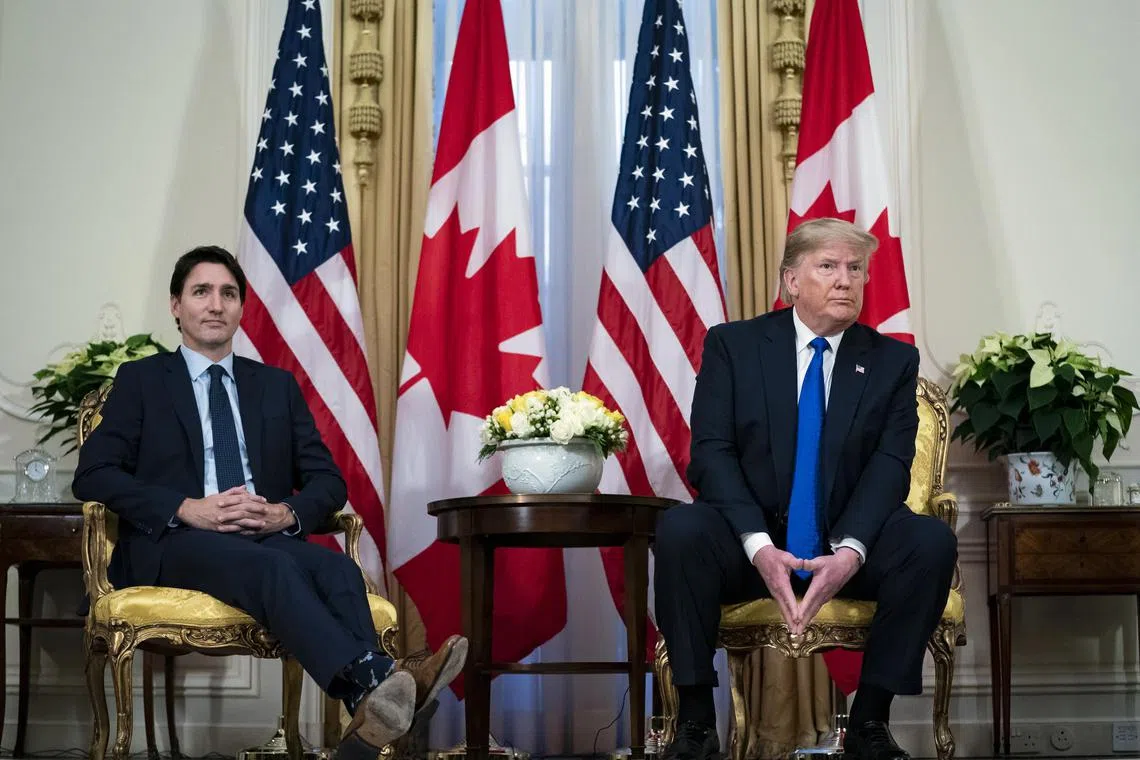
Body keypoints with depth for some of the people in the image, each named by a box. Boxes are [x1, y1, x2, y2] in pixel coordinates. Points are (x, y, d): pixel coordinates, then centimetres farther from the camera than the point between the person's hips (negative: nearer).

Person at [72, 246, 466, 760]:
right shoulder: (141, 380, 14)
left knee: (338, 568, -32)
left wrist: (287, 514, -8)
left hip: (268, 539, 3)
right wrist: (188, 509, -13)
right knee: (270, 567, -36)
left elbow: (328, 480, 17)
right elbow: (93, 474, 1)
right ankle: (372, 682, -58)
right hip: (173, 545, -3)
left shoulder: (277, 385, 23)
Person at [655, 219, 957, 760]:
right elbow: (711, 453, -8)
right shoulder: (731, 345, 2)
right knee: (680, 529, -32)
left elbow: (890, 464, -6)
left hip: (846, 547, 2)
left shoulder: (893, 361, 6)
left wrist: (849, 551, -25)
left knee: (932, 540, -27)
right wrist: (760, 546, -24)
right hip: (750, 542, -1)